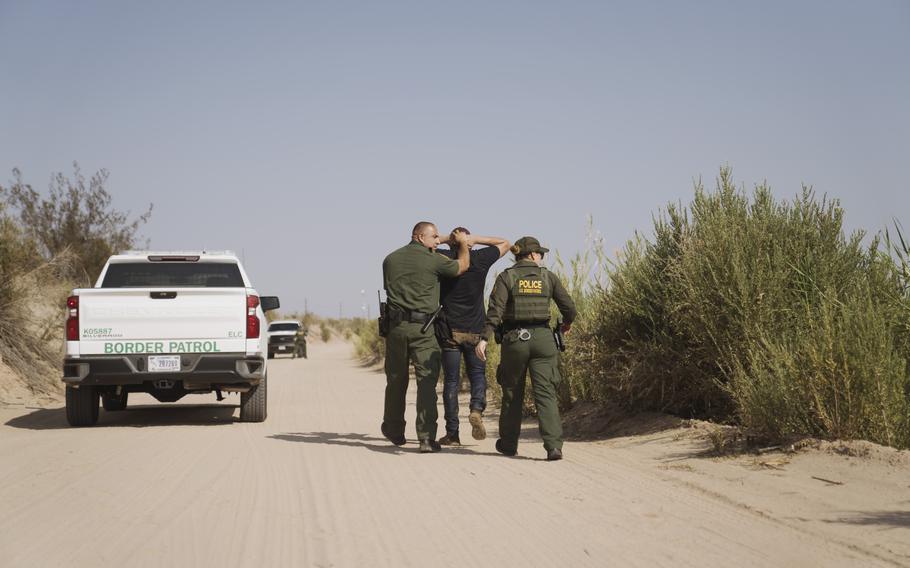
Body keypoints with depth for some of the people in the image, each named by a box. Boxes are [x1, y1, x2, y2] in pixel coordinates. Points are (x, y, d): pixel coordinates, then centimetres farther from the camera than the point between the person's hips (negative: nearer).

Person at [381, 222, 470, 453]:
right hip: (423, 329, -4)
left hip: (396, 326, 4)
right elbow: (462, 266, 9)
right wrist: (463, 243, 24)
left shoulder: (390, 259, 8)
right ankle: (426, 436, -13)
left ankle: (394, 431, 31)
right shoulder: (433, 260, -5)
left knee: (396, 379, 16)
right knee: (427, 380, -4)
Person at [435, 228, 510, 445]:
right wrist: (475, 239, 7)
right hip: (475, 330, 0)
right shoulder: (481, 258, 0)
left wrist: (444, 240, 5)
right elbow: (505, 243, 17)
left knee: (451, 381, 3)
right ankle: (477, 409, -16)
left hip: (449, 330, 0)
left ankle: (452, 433, 1)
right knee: (478, 374, 13)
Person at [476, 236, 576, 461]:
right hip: (542, 338, 0)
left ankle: (508, 444, 26)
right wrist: (566, 324, 26)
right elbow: (569, 307, 4)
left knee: (512, 394, 14)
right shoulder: (548, 277, 4)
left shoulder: (507, 277, 0)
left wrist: (485, 338, -15)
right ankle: (553, 445, -19)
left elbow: (495, 310, -11)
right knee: (546, 393, -4)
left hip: (514, 339, 0)